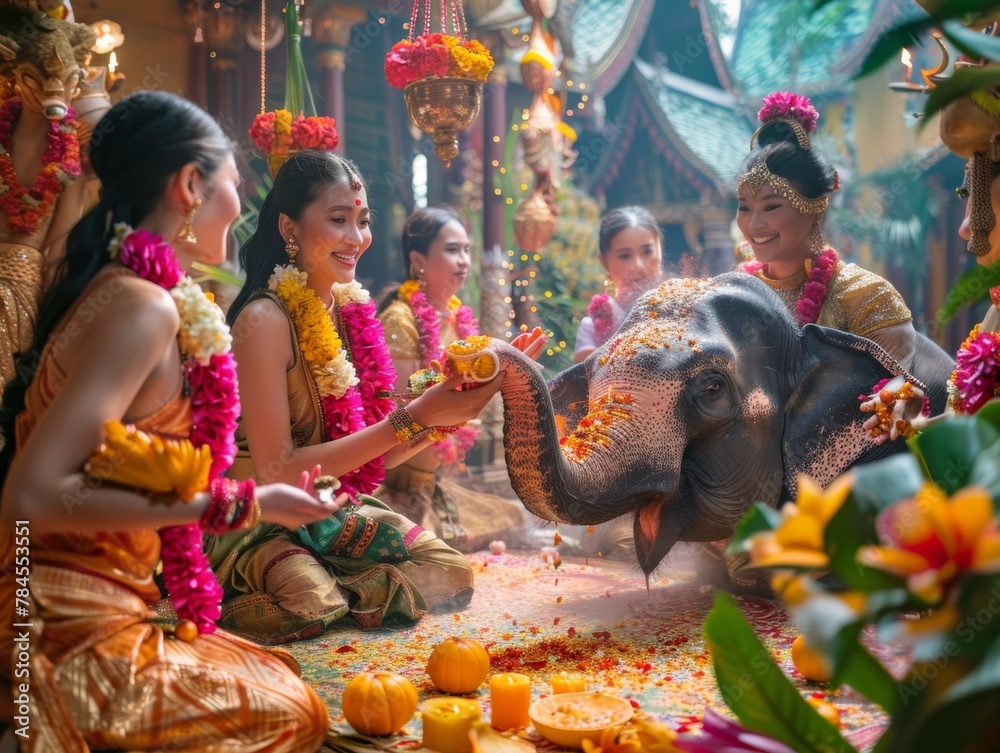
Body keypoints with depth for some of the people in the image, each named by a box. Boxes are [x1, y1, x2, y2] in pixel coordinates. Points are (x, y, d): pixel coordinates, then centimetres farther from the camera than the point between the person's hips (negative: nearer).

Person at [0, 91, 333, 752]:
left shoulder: (114, 287, 7)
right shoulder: (145, 307, -21)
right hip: (74, 633, -9)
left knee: (281, 677, 17)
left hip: (98, 609, 9)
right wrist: (237, 504, -22)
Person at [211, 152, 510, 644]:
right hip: (260, 524, -6)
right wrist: (414, 418, -26)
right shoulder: (265, 319, -19)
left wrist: (448, 411, -15)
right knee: (313, 605, -32)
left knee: (452, 573, -5)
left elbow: (375, 455, 4)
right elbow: (277, 471, -22)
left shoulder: (353, 310, 2)